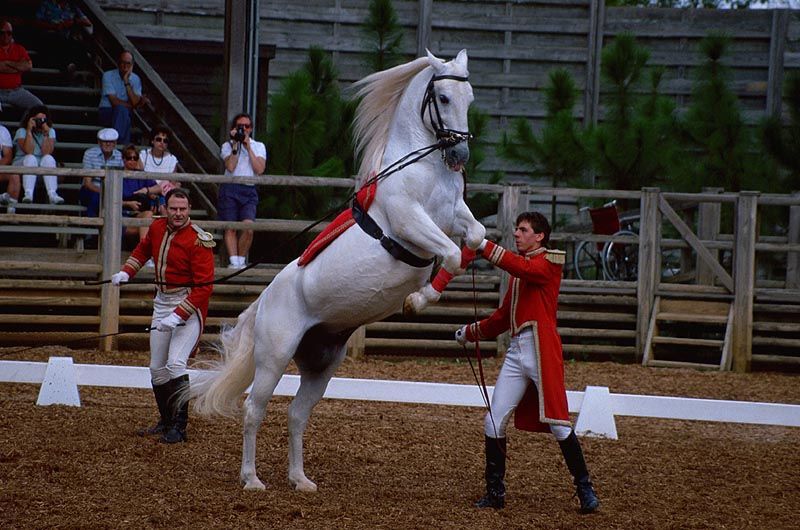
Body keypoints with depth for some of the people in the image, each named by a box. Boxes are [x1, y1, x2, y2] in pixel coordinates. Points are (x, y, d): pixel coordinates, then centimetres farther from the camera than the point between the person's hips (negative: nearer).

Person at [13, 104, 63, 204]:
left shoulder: (51, 131, 1)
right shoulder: (22, 131, -5)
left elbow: (47, 152, -14)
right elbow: (28, 152, -22)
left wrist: (46, 134, -21)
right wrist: (29, 131, -23)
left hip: (44, 167, 2)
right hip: (23, 165, -2)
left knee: (48, 158, -29)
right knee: (30, 158, -34)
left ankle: (52, 194, -41)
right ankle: (28, 194, -46)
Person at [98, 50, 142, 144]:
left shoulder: (135, 79, 4)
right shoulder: (108, 76, -6)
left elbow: (135, 102, -12)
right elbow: (114, 102, -14)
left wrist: (126, 82, -15)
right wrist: (130, 105, -8)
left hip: (124, 114, 3)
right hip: (106, 112, -3)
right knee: (121, 109, -35)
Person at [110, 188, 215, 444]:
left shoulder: (198, 241, -18)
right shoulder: (157, 228, 2)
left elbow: (204, 287, -22)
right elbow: (143, 249, 27)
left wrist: (178, 316, -27)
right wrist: (127, 272, 13)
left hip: (189, 304, -8)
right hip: (162, 302, 8)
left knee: (175, 363, -20)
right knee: (157, 368, 12)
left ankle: (179, 426, -15)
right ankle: (166, 421, 28)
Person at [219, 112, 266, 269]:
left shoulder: (258, 146, 16)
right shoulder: (227, 146, 12)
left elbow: (259, 169, 0)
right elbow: (230, 167, -4)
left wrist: (248, 147, 0)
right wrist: (236, 145, -3)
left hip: (249, 191, 0)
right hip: (230, 189, 0)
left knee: (248, 226, -18)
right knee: (230, 228, -8)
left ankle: (241, 260, -6)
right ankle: (234, 262, -10)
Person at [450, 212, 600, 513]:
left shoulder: (549, 262, -1)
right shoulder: (519, 269, 23)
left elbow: (523, 268, -23)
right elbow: (503, 318, 26)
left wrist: (484, 246, -27)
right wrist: (471, 333, 22)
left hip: (541, 349, -8)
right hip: (517, 352, 8)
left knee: (557, 423, -9)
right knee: (493, 422, 2)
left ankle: (585, 490, 1)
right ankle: (495, 492, 9)